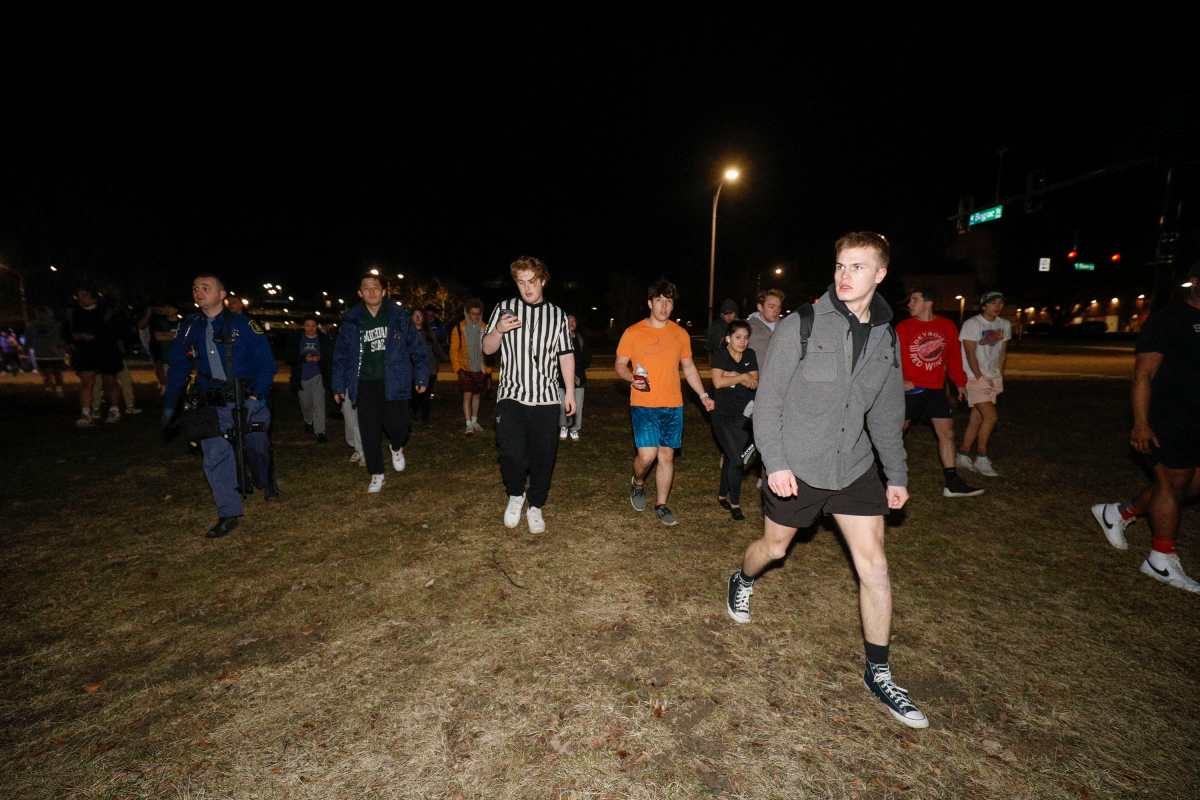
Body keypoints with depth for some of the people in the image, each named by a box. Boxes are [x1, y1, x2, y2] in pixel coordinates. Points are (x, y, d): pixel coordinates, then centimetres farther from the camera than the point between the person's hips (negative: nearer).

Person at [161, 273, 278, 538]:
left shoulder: (242, 325, -6)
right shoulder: (189, 327, 6)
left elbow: (266, 362, -6)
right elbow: (177, 367, 13)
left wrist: (257, 394, -15)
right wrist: (169, 405, 10)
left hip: (248, 399, -3)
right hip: (213, 405, 3)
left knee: (256, 448, 11)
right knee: (215, 457, -2)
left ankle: (266, 484, 41)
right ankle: (229, 514, 6)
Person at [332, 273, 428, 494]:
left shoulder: (399, 317, 2)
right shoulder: (350, 321, 6)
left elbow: (416, 347, 4)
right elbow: (341, 355, 11)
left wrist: (421, 376, 0)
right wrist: (339, 385, 8)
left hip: (393, 382, -2)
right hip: (365, 384, 2)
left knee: (397, 425, -7)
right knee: (369, 432, 4)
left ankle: (397, 448, 30)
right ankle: (377, 474, 20)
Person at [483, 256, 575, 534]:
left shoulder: (557, 315, 9)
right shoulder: (504, 308, 5)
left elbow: (566, 355, 10)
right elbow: (487, 349, 7)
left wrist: (570, 392, 5)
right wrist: (499, 330, -14)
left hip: (546, 398, 2)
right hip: (511, 395, -1)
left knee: (543, 456, 5)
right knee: (512, 452, -15)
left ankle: (535, 507, 25)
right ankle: (515, 495, 15)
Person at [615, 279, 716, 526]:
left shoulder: (681, 334, 9)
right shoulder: (633, 332, -2)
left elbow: (688, 367, 17)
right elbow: (619, 365, 2)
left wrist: (703, 395, 10)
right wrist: (632, 377, -19)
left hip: (673, 406, 4)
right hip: (644, 404, -3)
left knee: (666, 456, 7)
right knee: (647, 454, -12)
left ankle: (661, 505, 21)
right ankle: (638, 483, 21)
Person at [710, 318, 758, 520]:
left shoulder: (750, 355, 7)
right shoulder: (720, 355, -6)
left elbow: (755, 383, -3)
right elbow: (718, 382, -19)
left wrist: (733, 376, -15)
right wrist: (743, 377, -11)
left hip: (744, 416, 4)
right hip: (723, 415, -4)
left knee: (730, 457, 13)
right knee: (736, 458, -10)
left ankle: (722, 495, 30)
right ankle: (735, 503, 4)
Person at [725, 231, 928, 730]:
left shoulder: (886, 338, 4)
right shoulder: (800, 327, -12)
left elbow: (887, 416, 13)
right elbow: (768, 400, -11)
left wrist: (897, 475, 13)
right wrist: (774, 462, -16)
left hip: (855, 467, 4)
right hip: (795, 467, -4)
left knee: (873, 564, 2)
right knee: (774, 546, 13)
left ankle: (878, 672, 20)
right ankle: (743, 582, 48)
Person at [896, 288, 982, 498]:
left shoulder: (947, 327, 5)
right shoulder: (903, 328, -6)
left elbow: (954, 356, 14)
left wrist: (960, 382, 19)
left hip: (936, 390, 4)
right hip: (909, 390, -4)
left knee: (947, 432, 5)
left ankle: (952, 483, 15)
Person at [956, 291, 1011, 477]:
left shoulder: (1005, 325, 9)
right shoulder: (972, 324, -11)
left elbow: (1003, 352, 14)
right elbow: (971, 354, -13)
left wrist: (1000, 376, 8)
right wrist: (980, 377, -16)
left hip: (993, 378, 6)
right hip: (975, 378, -6)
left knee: (977, 419, 7)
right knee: (991, 416, -13)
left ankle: (963, 456, 17)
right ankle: (981, 459, 0)